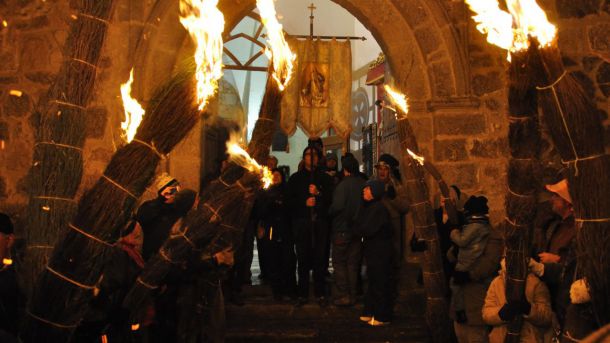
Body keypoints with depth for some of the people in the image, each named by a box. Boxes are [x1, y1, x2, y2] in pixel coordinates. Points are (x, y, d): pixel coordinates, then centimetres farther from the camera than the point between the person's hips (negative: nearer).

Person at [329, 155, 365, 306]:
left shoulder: (343, 184, -16)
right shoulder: (364, 184, 2)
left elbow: (337, 206, -23)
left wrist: (329, 213, -5)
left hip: (342, 229, -6)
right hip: (358, 229, 6)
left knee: (339, 262, 4)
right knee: (353, 263, 13)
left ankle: (343, 295, 2)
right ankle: (352, 295, 16)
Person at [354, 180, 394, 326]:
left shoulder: (379, 209, -18)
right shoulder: (368, 207, 11)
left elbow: (367, 230, -21)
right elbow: (358, 226, 11)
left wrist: (358, 231, -4)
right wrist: (360, 231, -9)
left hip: (380, 252, -9)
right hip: (372, 250, 9)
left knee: (380, 283, -1)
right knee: (373, 282, 15)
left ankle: (382, 317, 8)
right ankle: (371, 312, 24)